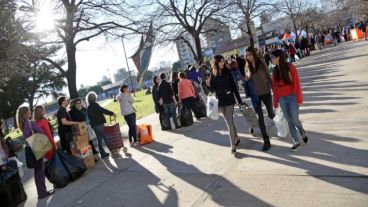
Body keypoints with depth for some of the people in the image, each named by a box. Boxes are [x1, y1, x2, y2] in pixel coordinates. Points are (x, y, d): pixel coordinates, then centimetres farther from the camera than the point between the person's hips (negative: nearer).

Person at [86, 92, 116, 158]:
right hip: (99, 124, -8)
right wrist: (112, 113, -11)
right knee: (106, 138, -1)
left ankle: (103, 153, 17)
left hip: (94, 125, 8)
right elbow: (103, 110, -18)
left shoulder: (88, 108, 12)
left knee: (99, 139, 12)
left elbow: (89, 117, 16)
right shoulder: (95, 105, -13)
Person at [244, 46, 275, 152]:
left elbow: (268, 77, -3)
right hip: (255, 95, 1)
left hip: (266, 92, -1)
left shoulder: (261, 63, -7)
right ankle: (266, 141, 6)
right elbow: (248, 80, 6)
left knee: (270, 113, 14)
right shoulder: (247, 67, -1)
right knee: (260, 118, -1)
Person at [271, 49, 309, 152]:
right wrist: (275, 101, 8)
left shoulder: (290, 67, -10)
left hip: (292, 97, -4)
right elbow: (274, 87, 7)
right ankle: (296, 142, 15)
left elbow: (297, 83, -11)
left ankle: (303, 133, 30)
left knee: (295, 120, -3)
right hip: (282, 99, 4)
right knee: (289, 121, 6)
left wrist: (299, 99, -13)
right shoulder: (275, 71, 4)